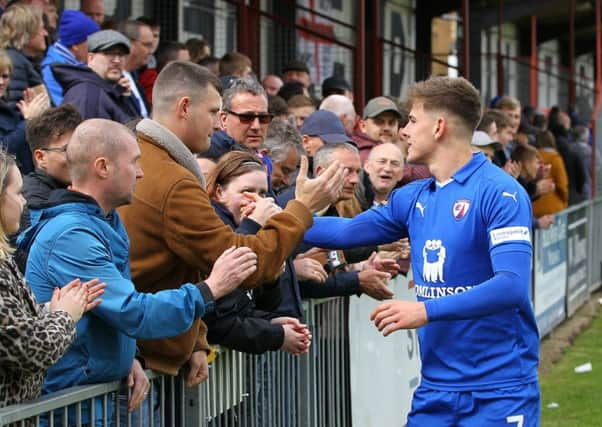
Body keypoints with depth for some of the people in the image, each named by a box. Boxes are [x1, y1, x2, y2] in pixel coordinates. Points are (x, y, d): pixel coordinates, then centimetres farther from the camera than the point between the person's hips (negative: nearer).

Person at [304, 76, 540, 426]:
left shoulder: (499, 192, -12)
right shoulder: (414, 198, 9)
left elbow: (512, 286, -22)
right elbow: (346, 232, 19)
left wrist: (427, 310, -26)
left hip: (499, 391, -6)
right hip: (436, 388, 6)